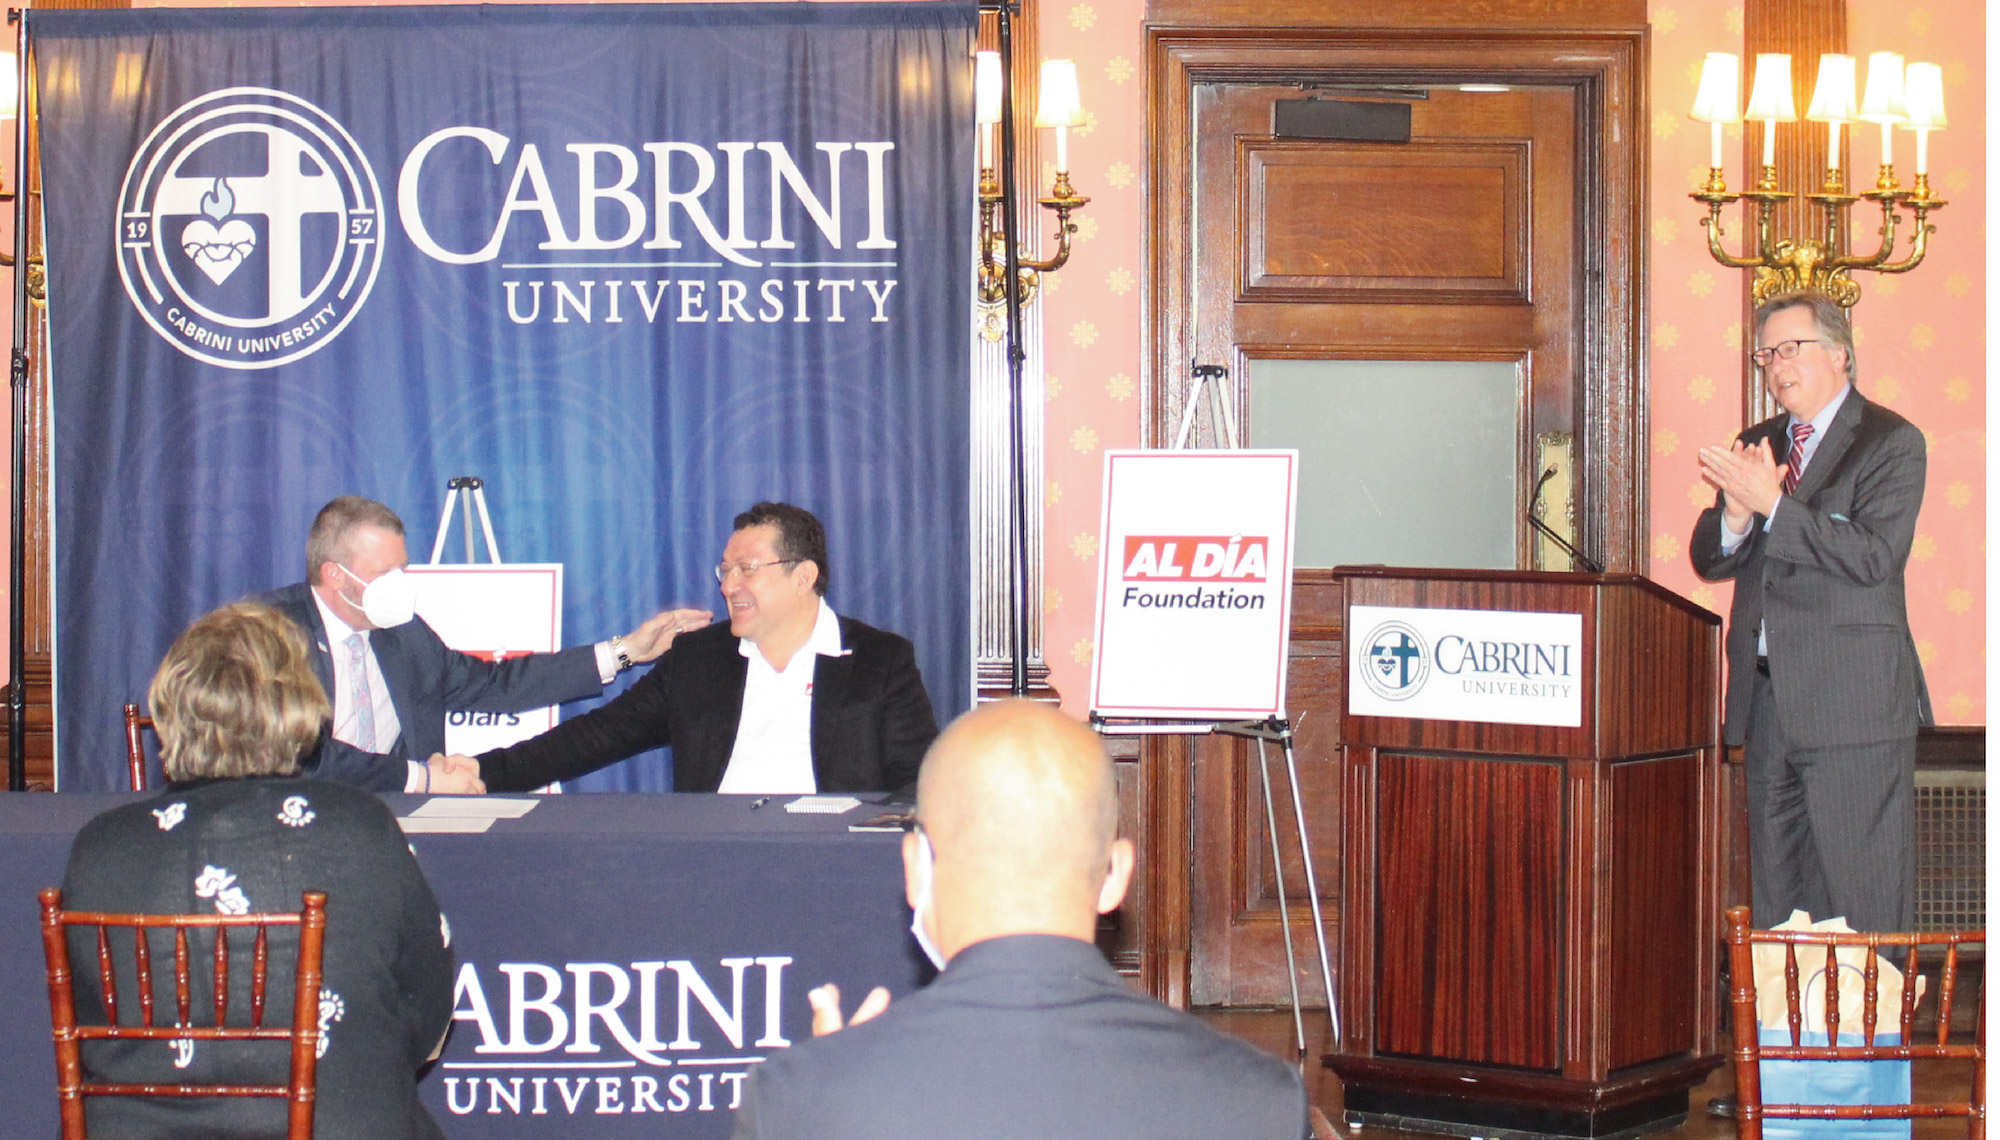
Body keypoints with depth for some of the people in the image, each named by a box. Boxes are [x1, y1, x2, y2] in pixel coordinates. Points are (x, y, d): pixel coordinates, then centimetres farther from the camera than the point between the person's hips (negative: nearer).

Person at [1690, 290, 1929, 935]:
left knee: (1864, 896, -5)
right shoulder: (1756, 446, 17)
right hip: (1767, 697, 7)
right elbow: (1710, 560, 10)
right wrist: (1736, 513, -11)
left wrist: (1772, 504, -20)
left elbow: (1875, 556, -16)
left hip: (1852, 698, -6)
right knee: (1775, 892, 10)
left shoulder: (1891, 442, -3)